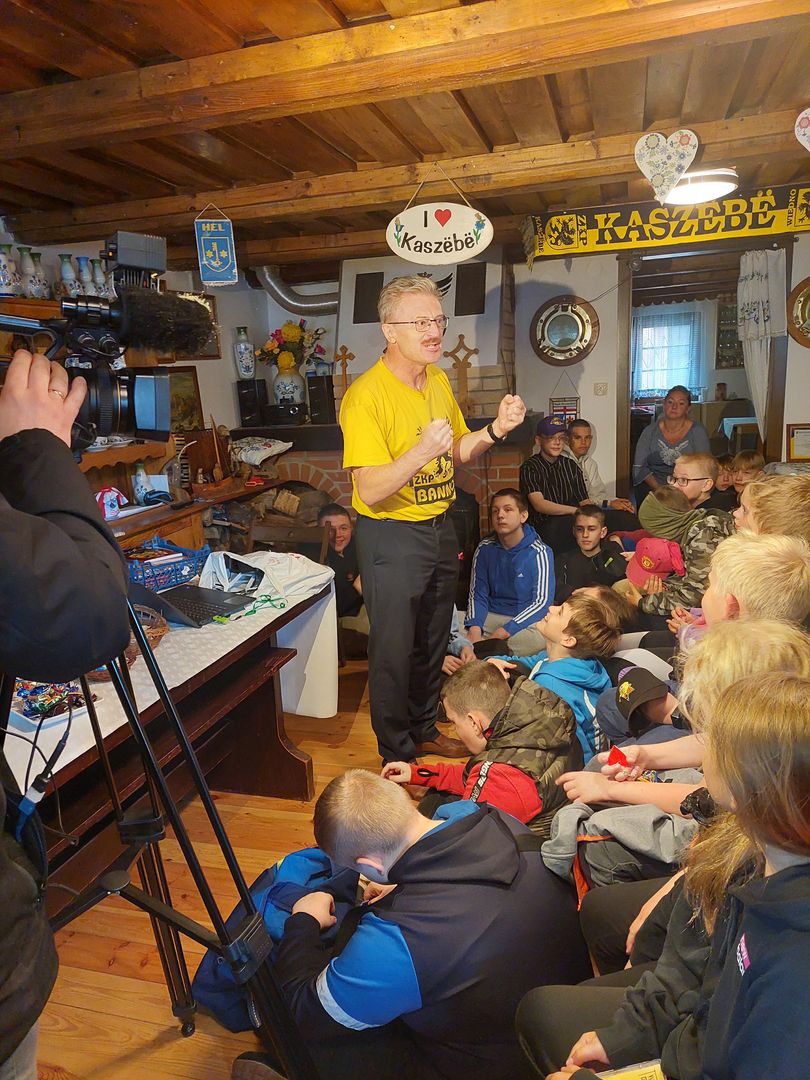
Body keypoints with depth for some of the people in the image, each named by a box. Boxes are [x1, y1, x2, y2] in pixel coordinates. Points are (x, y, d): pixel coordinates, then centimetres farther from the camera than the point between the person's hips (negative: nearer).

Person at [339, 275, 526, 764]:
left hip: (440, 526, 8)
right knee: (394, 648, 5)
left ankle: (424, 728, 42)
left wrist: (496, 430, -3)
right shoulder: (367, 395, -20)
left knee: (433, 641, 20)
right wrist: (420, 453, -38)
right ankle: (397, 755, 26)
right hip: (392, 535, -7)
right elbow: (370, 490, -24)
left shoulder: (438, 380, 5)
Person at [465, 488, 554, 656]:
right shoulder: (485, 549, 5)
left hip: (526, 620, -2)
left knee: (538, 639, -38)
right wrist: (474, 628, -16)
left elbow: (542, 602, -13)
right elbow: (477, 594, 6)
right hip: (491, 616, 2)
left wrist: (503, 632, -22)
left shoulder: (538, 552, -8)